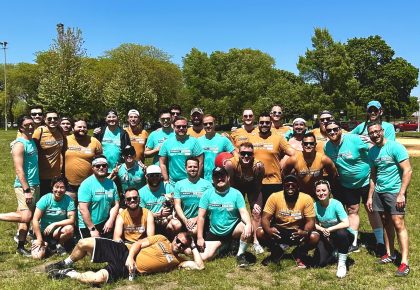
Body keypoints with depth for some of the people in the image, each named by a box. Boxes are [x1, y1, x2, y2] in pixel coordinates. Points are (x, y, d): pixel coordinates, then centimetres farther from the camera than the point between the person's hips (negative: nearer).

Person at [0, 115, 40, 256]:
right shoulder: (19, 144, -14)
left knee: (28, 216, 10)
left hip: (35, 184, 8)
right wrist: (26, 190, -22)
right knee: (25, 217, -15)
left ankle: (21, 246, 16)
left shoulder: (32, 141, 11)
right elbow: (19, 170, -19)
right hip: (24, 186, -8)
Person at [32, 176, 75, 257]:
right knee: (38, 255, -20)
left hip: (59, 231, 1)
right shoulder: (45, 199, -14)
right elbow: (35, 220, -15)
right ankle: (45, 244, 15)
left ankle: (59, 245, 0)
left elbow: (71, 220, -17)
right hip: (44, 231, -1)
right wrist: (39, 239, -18)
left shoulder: (69, 200, -12)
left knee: (70, 228, -31)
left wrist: (54, 224, -26)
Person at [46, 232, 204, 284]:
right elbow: (139, 243, 4)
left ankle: (68, 273, -5)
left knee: (98, 278, -32)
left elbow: (200, 266, -4)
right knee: (84, 243, -10)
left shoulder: (177, 261, 6)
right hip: (124, 252, 3)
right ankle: (65, 264, 22)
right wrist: (130, 257, -15)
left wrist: (193, 246, 1)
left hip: (128, 270, -2)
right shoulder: (161, 239, 10)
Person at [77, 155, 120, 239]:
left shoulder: (111, 184, 3)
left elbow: (116, 204, 5)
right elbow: (83, 209, -18)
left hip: (105, 223, 5)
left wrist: (110, 221, -9)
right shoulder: (87, 184, -14)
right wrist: (92, 229, -18)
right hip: (87, 225, -5)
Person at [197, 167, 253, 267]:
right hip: (214, 233, 1)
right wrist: (200, 238, -12)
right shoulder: (207, 194, -7)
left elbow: (243, 212, -16)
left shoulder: (236, 193, -8)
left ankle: (240, 255, -6)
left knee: (248, 229, -31)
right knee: (204, 257, -15)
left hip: (233, 229, -1)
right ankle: (222, 246, 19)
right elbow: (201, 217, -7)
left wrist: (248, 224, -38)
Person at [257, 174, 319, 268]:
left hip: (298, 232, 0)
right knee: (260, 233, -26)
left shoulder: (306, 199, -14)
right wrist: (268, 230, -39)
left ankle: (299, 254, 6)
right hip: (278, 231, 1)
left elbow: (310, 221, -14)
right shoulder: (274, 197, -14)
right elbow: (265, 218, -15)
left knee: (315, 237, -29)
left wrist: (305, 232, -38)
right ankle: (276, 252, 7)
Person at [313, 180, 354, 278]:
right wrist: (322, 229, -18)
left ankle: (342, 263, -17)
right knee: (319, 263, -11)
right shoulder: (315, 206, -10)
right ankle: (333, 251, 24)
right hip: (326, 238, 4)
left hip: (342, 236, -4)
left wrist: (329, 229, -27)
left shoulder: (336, 204, -21)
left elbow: (346, 224, -29)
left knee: (341, 233, -39)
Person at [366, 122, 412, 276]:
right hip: (379, 192, 6)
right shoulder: (372, 151, 9)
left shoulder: (395, 147, -10)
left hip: (395, 192, -6)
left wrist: (401, 194, -18)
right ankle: (390, 253, 22)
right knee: (386, 222, 11)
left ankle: (404, 262, -5)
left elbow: (407, 171, -13)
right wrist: (370, 196, 14)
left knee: (398, 224, -9)